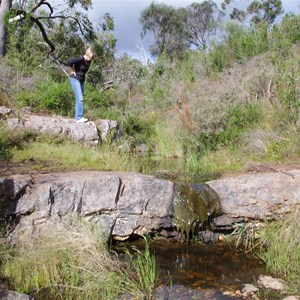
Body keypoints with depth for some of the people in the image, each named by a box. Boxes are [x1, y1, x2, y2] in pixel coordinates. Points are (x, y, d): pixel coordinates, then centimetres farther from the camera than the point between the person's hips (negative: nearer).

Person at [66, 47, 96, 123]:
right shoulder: (80, 59, -17)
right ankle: (79, 117, -15)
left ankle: (77, 116, 15)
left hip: (82, 80, 8)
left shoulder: (88, 62, 6)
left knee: (79, 99, 9)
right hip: (75, 79, -8)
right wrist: (73, 70, -13)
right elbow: (69, 61, -26)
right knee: (80, 98, -15)